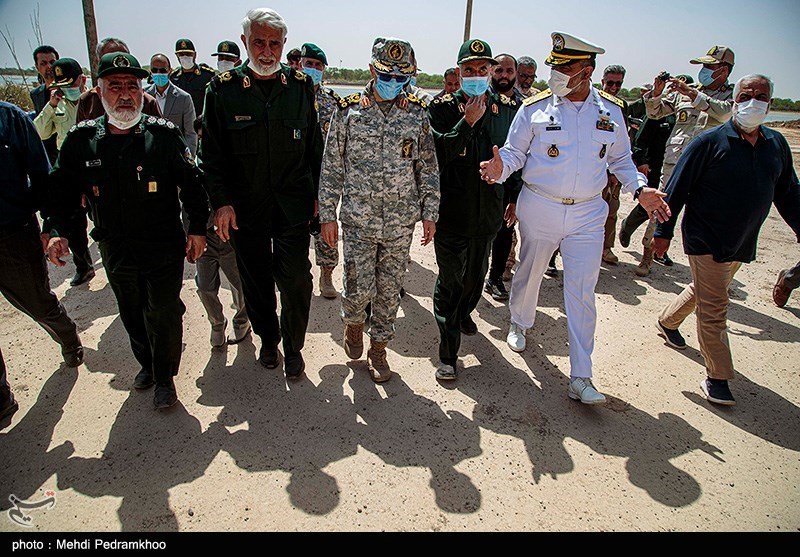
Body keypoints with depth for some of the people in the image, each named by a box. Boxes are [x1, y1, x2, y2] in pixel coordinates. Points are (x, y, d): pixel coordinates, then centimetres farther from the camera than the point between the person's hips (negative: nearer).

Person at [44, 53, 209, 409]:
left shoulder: (164, 135, -10)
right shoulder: (81, 140, -2)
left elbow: (191, 183, -4)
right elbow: (61, 189, 7)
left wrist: (198, 229, -7)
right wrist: (54, 229, -5)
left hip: (164, 249, -3)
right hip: (115, 251, 4)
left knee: (164, 316, 4)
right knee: (132, 316, 19)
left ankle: (164, 377, 26)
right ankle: (147, 364, 44)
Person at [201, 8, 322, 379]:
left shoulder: (301, 86, 3)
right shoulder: (223, 89, 0)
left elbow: (315, 147, 8)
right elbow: (212, 154, 1)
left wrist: (316, 196, 4)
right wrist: (221, 202, -7)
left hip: (294, 206, 0)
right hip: (245, 208, 1)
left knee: (296, 280, -1)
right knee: (256, 280, 13)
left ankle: (293, 346, 22)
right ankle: (268, 339, 36)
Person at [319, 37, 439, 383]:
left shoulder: (417, 114, 3)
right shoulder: (349, 111, 0)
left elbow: (428, 167, 7)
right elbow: (332, 166, 2)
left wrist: (429, 213, 4)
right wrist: (327, 215, 0)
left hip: (401, 222, 2)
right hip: (358, 219, -1)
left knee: (389, 290, 9)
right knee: (359, 288, -3)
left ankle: (378, 349, 28)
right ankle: (353, 322, 32)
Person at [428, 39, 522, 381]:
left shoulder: (507, 108, 6)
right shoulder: (444, 107, -4)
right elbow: (439, 153, -18)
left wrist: (514, 197, 13)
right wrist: (468, 121, -21)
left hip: (489, 210, 4)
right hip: (451, 209, -4)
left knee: (476, 274, 20)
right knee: (449, 281, 0)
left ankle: (464, 312, 51)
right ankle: (448, 352, 11)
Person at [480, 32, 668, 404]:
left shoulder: (611, 110, 5)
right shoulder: (534, 108, -4)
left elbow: (620, 159, 14)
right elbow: (515, 152, -1)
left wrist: (639, 188, -1)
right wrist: (501, 168, -23)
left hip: (587, 214, 1)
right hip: (539, 209, -1)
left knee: (582, 293, -1)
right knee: (528, 274, 16)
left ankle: (581, 378, 6)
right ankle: (519, 325, 48)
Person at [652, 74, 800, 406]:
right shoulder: (710, 142, -12)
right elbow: (677, 188, -11)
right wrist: (663, 231, -12)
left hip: (742, 244, 6)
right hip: (705, 241, -6)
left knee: (704, 292, 22)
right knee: (714, 307, -4)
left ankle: (667, 322, 48)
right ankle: (717, 377, 6)